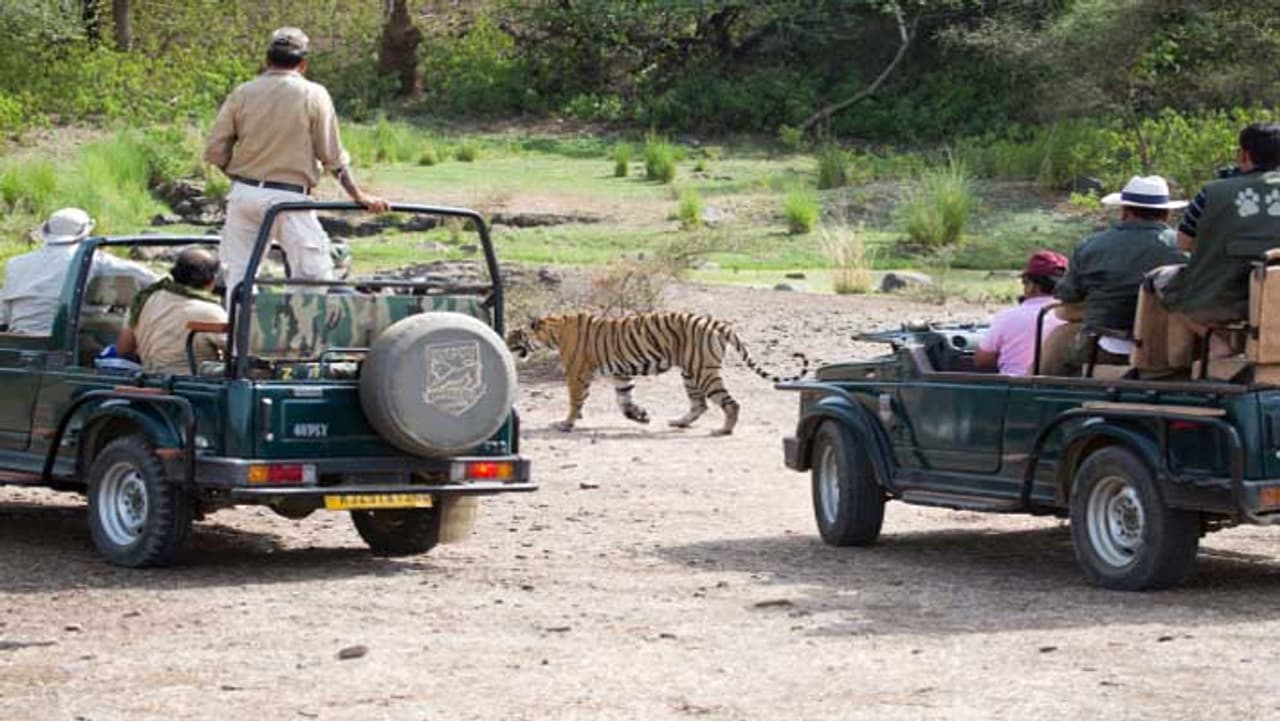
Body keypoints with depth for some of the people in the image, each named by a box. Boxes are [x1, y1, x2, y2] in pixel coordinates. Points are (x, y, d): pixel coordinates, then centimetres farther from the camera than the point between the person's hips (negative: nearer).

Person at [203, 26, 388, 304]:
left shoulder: (242, 93, 4)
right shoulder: (313, 95, -3)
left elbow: (215, 151, 2)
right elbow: (333, 157, -1)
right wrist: (358, 195, 8)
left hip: (243, 194, 3)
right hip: (289, 198, -3)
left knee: (238, 272, 9)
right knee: (314, 274, 1)